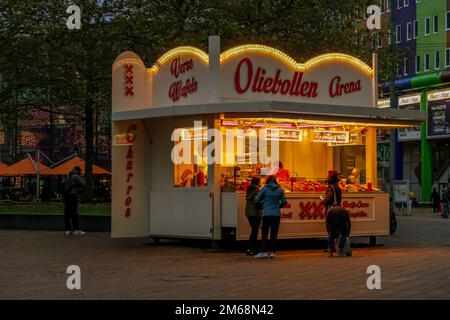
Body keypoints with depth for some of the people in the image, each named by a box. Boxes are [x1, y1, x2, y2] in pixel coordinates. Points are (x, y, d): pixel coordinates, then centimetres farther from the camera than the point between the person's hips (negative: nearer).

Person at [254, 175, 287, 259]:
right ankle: (272, 251, 5)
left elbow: (257, 200, -1)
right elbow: (284, 202, 5)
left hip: (267, 214, -2)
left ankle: (263, 251, -7)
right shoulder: (279, 190, 4)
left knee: (264, 233, 0)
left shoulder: (265, 189, -2)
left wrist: (262, 202, 19)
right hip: (276, 214, 2)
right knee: (274, 233, 6)